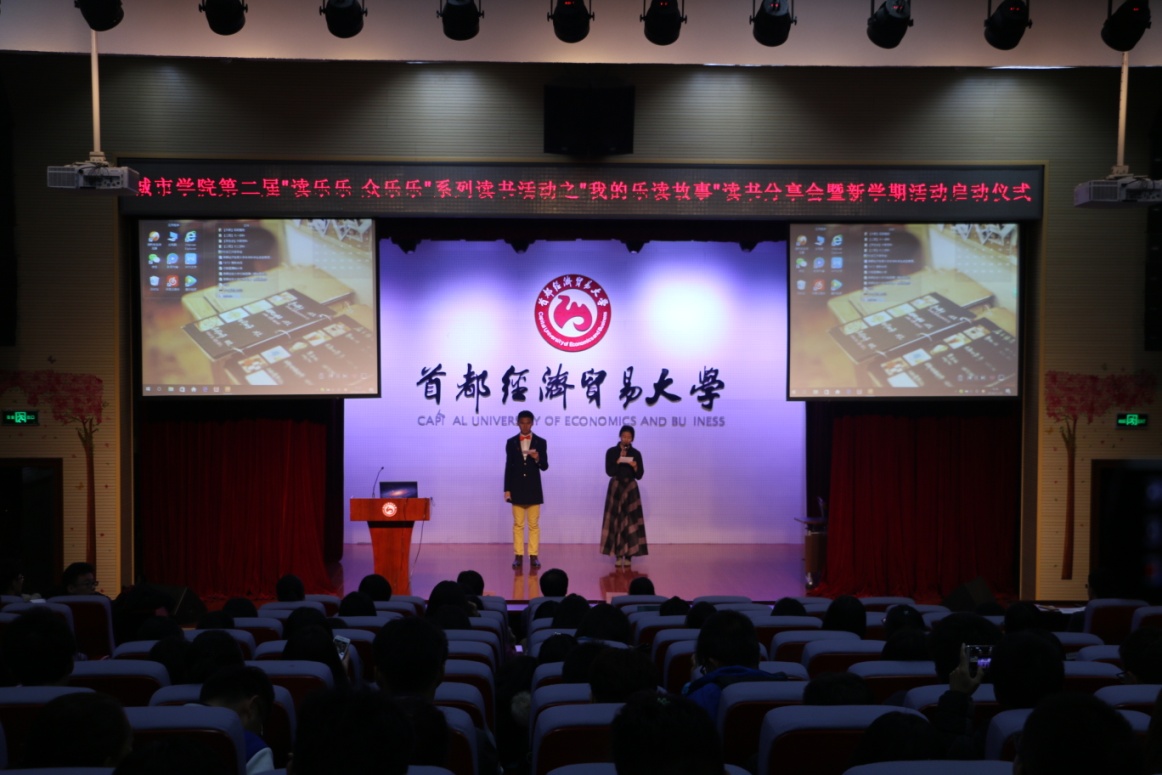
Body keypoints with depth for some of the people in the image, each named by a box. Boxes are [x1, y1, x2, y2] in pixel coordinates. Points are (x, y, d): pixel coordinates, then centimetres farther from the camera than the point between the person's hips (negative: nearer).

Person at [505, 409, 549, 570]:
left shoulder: (541, 442, 2)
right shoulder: (511, 442, 5)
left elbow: (545, 467, -1)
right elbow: (508, 467, 4)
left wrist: (537, 458, -23)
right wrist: (507, 489, -1)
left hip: (533, 489, -1)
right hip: (517, 489, 1)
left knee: (534, 524, 2)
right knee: (518, 524, 4)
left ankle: (533, 556, 6)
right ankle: (519, 556, 7)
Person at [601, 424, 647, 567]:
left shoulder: (636, 454, 5)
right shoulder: (611, 452, 1)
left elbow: (640, 475, 2)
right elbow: (609, 471, -7)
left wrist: (635, 467, -17)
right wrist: (619, 460, -19)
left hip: (631, 488, 1)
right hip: (616, 488, -1)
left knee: (630, 520, -5)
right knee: (616, 520, -4)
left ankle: (628, 555, -4)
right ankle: (618, 555, -2)